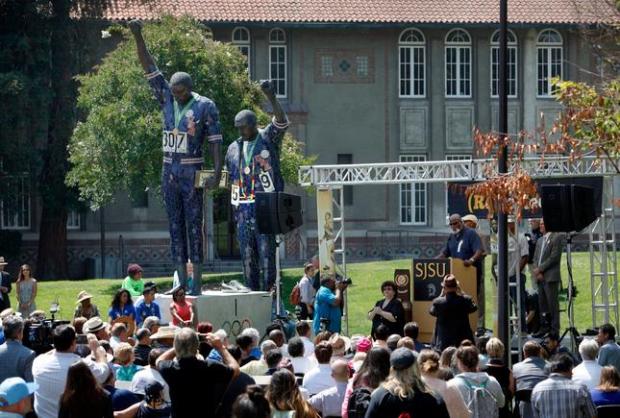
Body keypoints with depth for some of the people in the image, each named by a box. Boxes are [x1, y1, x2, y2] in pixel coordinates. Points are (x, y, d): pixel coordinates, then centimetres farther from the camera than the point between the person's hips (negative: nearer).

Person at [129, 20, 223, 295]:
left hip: (192, 173, -5)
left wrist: (217, 173, -16)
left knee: (194, 225, -5)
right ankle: (181, 280, 7)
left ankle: (197, 281, -5)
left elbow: (215, 142, -8)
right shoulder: (167, 99, 7)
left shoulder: (205, 107, -6)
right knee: (175, 225, 5)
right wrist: (138, 37, -3)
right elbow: (149, 68, 5)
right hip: (169, 172, 5)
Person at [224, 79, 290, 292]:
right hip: (243, 208, 5)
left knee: (266, 250, -8)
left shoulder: (268, 139, 2)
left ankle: (267, 289, -7)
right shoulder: (233, 149, 16)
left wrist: (271, 98, -31)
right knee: (247, 252, 5)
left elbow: (281, 121, -17)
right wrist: (234, 208, 16)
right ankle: (252, 291, 9)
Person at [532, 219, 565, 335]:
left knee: (552, 304, -6)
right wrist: (537, 272, -1)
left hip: (551, 277, -8)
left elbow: (554, 257, -13)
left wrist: (540, 269, -12)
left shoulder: (556, 237, -4)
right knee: (542, 304, 7)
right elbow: (535, 258, 18)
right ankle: (545, 327, 13)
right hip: (540, 277, 8)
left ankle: (555, 329, -4)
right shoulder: (540, 241, 21)